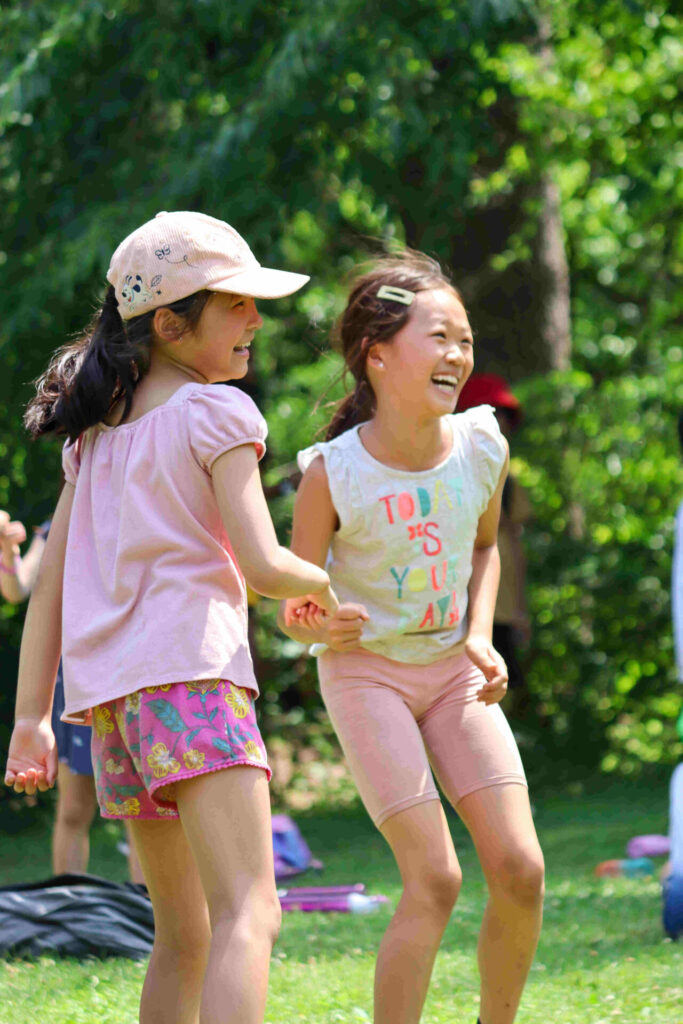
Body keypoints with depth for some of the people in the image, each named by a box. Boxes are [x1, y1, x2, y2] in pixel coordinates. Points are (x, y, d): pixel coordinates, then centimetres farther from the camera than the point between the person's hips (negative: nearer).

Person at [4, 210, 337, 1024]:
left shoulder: (98, 430, 20)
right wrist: (320, 585, 12)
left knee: (183, 935, 17)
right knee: (248, 916, -19)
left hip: (105, 693, 8)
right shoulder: (215, 411, -1)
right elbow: (261, 566, -9)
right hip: (189, 675, -8)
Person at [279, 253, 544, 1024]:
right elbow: (295, 608, -12)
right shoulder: (332, 473, -20)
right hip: (366, 673, -4)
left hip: (454, 671, 4)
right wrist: (320, 626, -35)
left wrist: (480, 637, -1)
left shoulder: (481, 448, -9)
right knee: (435, 881, -16)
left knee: (521, 872, -6)